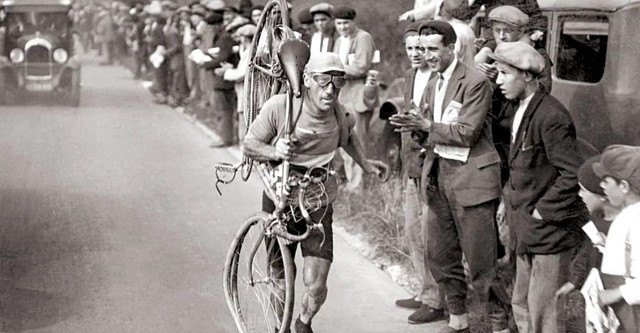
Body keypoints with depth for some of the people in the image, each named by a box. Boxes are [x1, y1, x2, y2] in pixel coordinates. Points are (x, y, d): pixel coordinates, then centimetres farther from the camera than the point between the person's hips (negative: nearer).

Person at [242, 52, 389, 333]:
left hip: (318, 205, 2)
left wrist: (364, 163, 12)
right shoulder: (279, 106, -19)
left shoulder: (339, 114, -9)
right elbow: (249, 145, -9)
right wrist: (276, 152, -27)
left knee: (316, 285, -6)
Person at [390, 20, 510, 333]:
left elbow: (467, 133, -16)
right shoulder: (432, 86, 14)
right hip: (438, 175, 8)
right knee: (440, 254, 12)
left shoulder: (475, 82, -10)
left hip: (470, 177, -8)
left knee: (480, 259, -3)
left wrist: (427, 125, -19)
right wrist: (414, 126, -6)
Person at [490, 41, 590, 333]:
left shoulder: (551, 116, -21)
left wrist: (544, 211, -17)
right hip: (527, 229, 9)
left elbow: (573, 174, -22)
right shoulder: (515, 109, 7)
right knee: (521, 305, 19)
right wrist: (510, 199, 10)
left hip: (550, 229, -9)